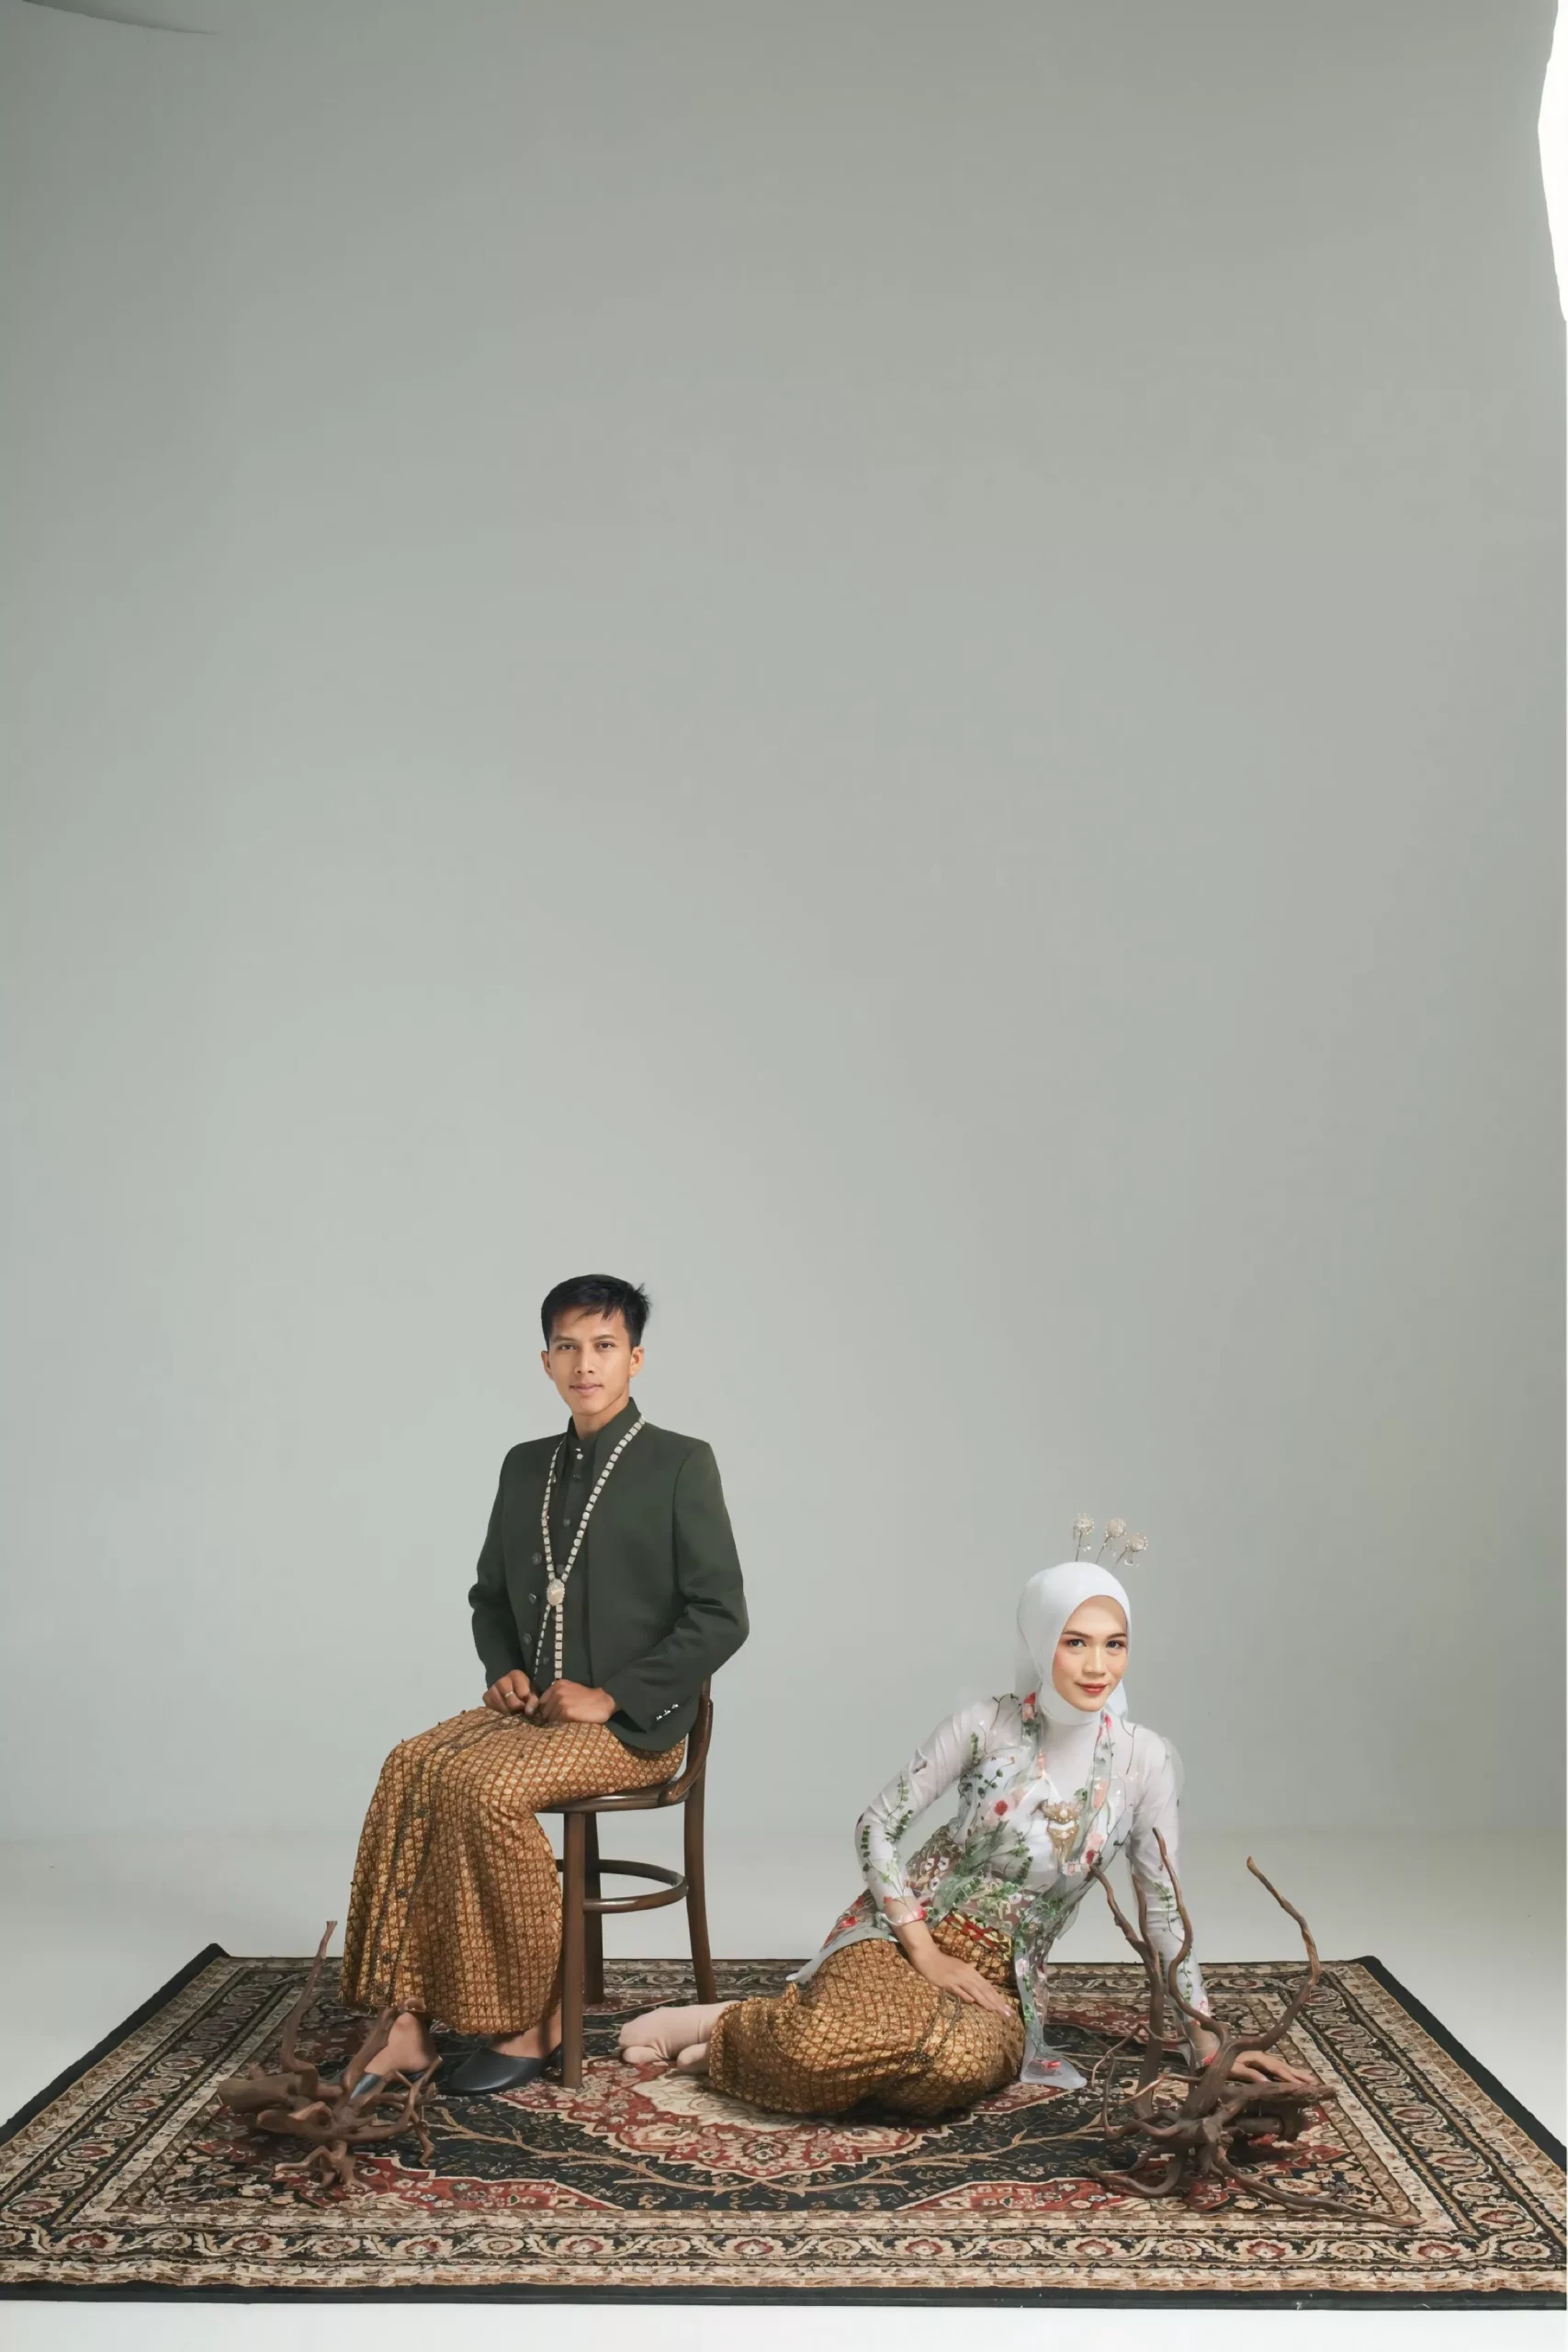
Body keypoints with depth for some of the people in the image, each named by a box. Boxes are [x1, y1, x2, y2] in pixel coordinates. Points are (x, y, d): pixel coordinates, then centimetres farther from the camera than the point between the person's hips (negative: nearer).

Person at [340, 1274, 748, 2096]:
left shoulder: (681, 1464, -5)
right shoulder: (525, 1467, 13)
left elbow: (720, 1618, -9)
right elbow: (490, 1595, 23)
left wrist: (608, 1696, -14)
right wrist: (503, 1671, 2)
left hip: (632, 1720, -5)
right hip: (531, 1708, 6)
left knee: (486, 1787, -29)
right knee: (411, 1766, -22)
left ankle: (535, 2022, -11)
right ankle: (409, 2025, -20)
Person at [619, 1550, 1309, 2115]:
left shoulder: (1143, 1759, -5)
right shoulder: (987, 1726, -10)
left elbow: (1163, 1905, 4)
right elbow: (876, 1826, -4)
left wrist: (1207, 2039, 3)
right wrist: (925, 1952, -11)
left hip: (1002, 1977, 3)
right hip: (904, 1932, -2)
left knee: (962, 2064, -35)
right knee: (831, 2038, -36)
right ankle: (723, 2022, -4)